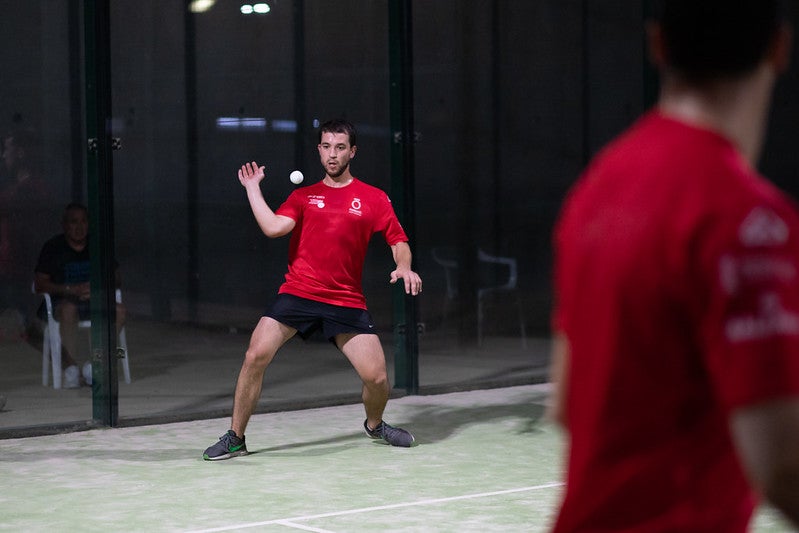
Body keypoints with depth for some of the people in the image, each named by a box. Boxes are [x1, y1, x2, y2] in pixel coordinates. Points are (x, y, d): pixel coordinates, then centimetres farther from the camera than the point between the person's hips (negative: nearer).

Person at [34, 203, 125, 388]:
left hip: (94, 299, 3)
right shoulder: (53, 247, 0)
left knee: (119, 310, -26)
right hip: (61, 300, -3)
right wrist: (71, 289, -20)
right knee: (68, 310, -39)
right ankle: (70, 366, -40)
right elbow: (40, 284, -7)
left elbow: (116, 279, 9)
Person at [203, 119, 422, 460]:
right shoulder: (303, 196, 11)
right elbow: (273, 227, -5)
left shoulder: (374, 199, 8)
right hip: (298, 294, 0)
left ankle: (374, 425, 28)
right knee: (256, 356, -16)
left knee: (377, 377, -8)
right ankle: (235, 438, -1)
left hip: (347, 302, 0)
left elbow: (398, 241, 7)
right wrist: (252, 188, 0)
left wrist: (404, 267, -12)